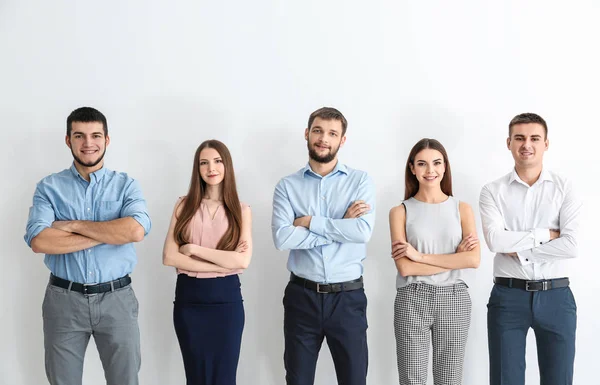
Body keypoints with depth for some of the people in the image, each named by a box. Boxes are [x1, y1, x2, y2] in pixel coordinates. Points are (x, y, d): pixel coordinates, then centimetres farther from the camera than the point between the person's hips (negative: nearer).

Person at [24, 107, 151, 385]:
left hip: (117, 299, 0)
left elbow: (136, 230, -17)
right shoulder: (49, 187, 1)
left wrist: (74, 225, -14)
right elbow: (38, 241, -15)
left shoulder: (126, 185, 2)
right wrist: (108, 233, -16)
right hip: (64, 299, 0)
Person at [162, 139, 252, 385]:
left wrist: (194, 249, -12)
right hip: (188, 298, 1)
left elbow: (243, 260, -11)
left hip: (226, 298, 0)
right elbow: (169, 257, -7)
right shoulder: (184, 206, 3)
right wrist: (222, 264, -12)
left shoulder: (241, 210, 2)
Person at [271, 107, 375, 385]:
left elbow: (363, 231, -15)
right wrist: (342, 226, -13)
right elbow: (282, 238, -14)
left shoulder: (360, 181, 2)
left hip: (348, 297, 0)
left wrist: (310, 222, -11)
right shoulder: (288, 186, 2)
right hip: (302, 296, 1)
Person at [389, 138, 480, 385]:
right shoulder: (400, 212, 1)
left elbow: (474, 259, -9)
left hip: (454, 299, 1)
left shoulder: (462, 209, 5)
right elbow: (404, 267, -9)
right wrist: (455, 258, -9)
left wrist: (420, 255, -11)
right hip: (412, 301, -1)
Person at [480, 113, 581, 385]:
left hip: (556, 297, 1)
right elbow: (495, 240, -15)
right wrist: (545, 234, -10)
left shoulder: (564, 188, 1)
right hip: (508, 297, 0)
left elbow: (571, 246, -10)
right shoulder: (493, 191, 1)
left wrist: (518, 249, -9)